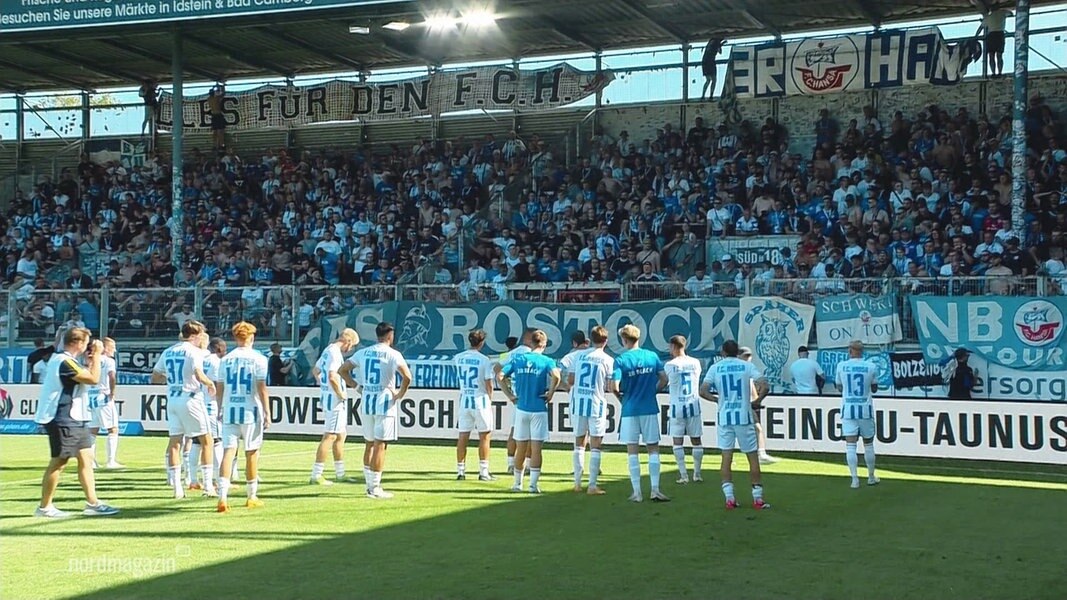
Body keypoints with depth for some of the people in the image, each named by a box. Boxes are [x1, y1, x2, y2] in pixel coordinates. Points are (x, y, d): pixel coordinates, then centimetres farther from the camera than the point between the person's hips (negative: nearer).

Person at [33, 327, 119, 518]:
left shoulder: (64, 360, 15)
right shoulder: (65, 362, -18)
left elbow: (84, 376, 26)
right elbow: (93, 379, -20)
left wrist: (90, 359, 15)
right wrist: (97, 355, -10)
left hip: (74, 420, 11)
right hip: (63, 421, -11)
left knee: (86, 458, 8)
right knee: (59, 462, -4)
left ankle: (92, 503, 10)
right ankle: (44, 507, 4)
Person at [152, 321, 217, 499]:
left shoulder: (168, 352, 11)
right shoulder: (194, 351, -9)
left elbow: (155, 377, 14)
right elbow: (199, 375, -23)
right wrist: (210, 384, -5)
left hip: (172, 399, 6)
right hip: (190, 399, -6)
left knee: (175, 441, 8)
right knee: (206, 440, 3)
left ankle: (177, 488, 7)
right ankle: (208, 486, 0)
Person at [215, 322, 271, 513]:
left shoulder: (225, 360, 6)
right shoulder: (258, 359, -4)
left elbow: (219, 389, 8)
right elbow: (262, 389, -7)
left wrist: (221, 410, 20)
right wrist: (267, 413, -3)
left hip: (229, 411, 2)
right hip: (251, 411, -2)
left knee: (228, 452, -2)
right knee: (251, 453, 9)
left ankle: (223, 496, -16)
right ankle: (252, 496, 19)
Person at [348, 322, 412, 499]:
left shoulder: (363, 353, 8)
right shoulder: (392, 354, -9)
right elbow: (407, 376, -23)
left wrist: (357, 386, 12)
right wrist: (400, 394, -9)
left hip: (367, 403, 6)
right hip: (385, 403, -6)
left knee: (369, 444, 16)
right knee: (380, 445, -3)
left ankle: (370, 484, 21)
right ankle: (375, 488, -3)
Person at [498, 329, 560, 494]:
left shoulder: (517, 359, 5)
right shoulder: (546, 361, -4)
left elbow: (500, 376, -2)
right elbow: (556, 376, -23)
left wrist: (510, 395, 2)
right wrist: (550, 394, -10)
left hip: (521, 408, 3)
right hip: (539, 408, -3)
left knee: (521, 448, 11)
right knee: (536, 448, 1)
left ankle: (517, 484, 18)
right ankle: (533, 485, -2)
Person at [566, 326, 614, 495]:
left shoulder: (578, 355, 3)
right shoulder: (608, 360, -5)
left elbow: (570, 381, 3)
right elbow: (611, 387, -6)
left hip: (578, 403, 3)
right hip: (597, 405, -3)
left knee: (579, 443, 14)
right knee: (595, 446, 0)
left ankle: (577, 483, 17)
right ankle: (592, 486, -3)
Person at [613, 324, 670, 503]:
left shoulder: (621, 360, -7)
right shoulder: (652, 356, 2)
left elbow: (615, 386, -15)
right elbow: (664, 378, 4)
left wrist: (621, 397, 4)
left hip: (630, 409, -2)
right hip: (650, 408, 2)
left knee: (632, 450, 5)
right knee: (653, 449, 8)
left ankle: (637, 492, 5)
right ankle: (655, 490, -1)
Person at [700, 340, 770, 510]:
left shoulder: (715, 368, 2)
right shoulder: (747, 366, 0)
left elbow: (703, 391, -7)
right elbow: (764, 387, -11)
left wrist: (717, 399, 9)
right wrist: (755, 400, 4)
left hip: (724, 417, 1)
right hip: (744, 416, -1)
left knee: (726, 457, 6)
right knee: (752, 456, 6)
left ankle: (729, 497, 1)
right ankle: (758, 498, 6)